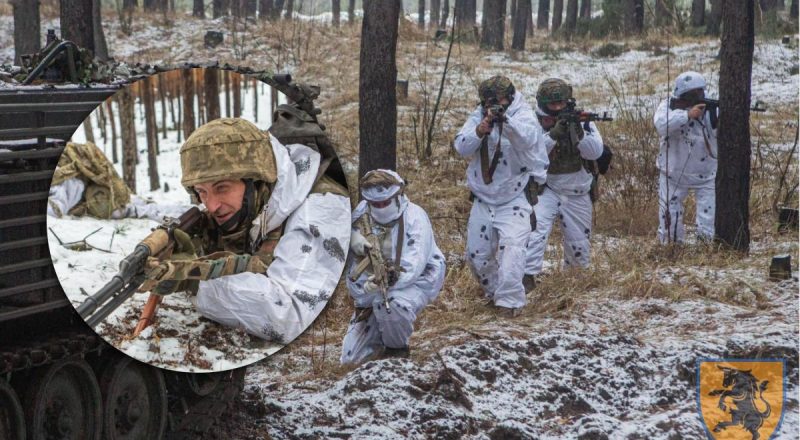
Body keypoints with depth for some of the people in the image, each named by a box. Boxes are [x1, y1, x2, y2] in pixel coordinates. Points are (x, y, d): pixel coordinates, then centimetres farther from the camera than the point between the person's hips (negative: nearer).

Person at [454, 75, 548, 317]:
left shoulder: (523, 116, -13)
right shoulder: (478, 116, -1)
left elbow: (526, 138, -36)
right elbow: (461, 147, -13)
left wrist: (505, 120, -54)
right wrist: (480, 130, -32)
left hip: (513, 200, -5)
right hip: (483, 200, 5)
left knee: (512, 247, -25)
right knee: (476, 254, 13)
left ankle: (510, 300, -21)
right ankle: (494, 292, 34)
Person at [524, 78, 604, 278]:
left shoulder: (581, 121, -4)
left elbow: (595, 152, -14)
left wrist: (578, 132, -30)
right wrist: (553, 134, -35)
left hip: (577, 194, 3)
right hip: (546, 190, -2)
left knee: (579, 246, 13)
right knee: (536, 229, -27)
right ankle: (527, 275, -24)